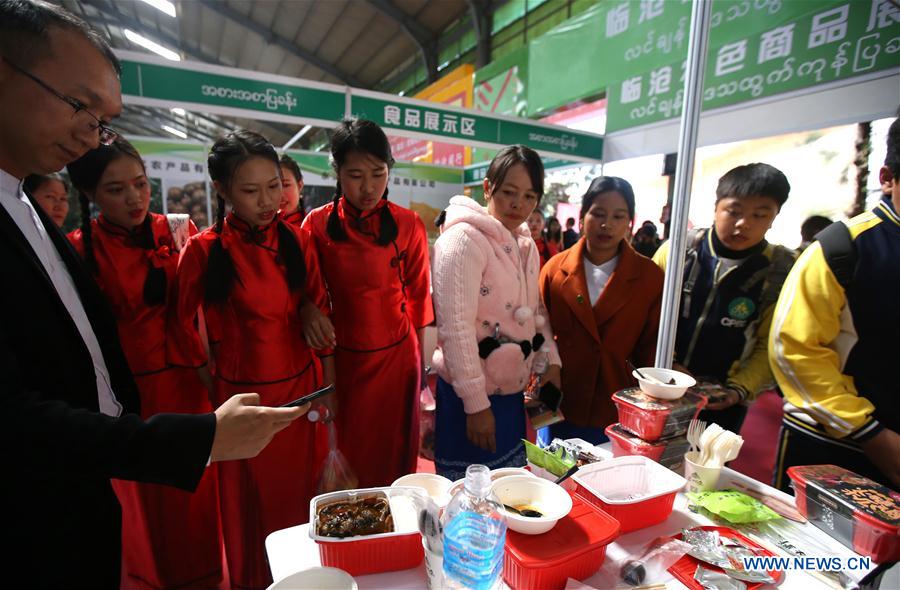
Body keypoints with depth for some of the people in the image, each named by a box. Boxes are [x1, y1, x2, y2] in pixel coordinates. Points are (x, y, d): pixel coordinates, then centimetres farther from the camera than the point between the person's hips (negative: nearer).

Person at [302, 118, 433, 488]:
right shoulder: (318, 224, -5)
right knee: (346, 458, 16)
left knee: (395, 457, 14)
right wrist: (312, 314, -17)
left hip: (397, 357, 0)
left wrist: (420, 362, 6)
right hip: (341, 357, 1)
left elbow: (417, 296, 3)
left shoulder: (408, 225, -5)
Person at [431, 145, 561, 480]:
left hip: (512, 390, 8)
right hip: (470, 396, -8)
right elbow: (455, 328, -21)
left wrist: (551, 360, 7)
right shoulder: (464, 239, -17)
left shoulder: (526, 245, 9)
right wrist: (476, 403, -19)